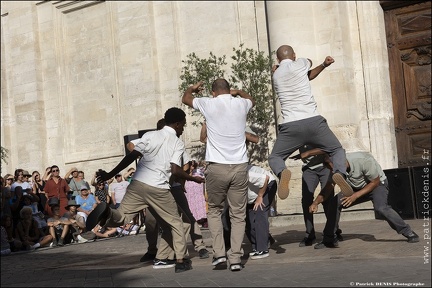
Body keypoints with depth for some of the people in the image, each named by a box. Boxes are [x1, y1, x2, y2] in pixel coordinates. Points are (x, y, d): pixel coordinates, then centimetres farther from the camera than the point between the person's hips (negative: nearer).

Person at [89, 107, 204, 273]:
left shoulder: (150, 135, 12)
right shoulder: (178, 144, 5)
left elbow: (131, 157, 2)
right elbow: (175, 170, -8)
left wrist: (110, 175, 5)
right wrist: (194, 179, 8)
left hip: (137, 185, 2)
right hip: (158, 190, -2)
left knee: (121, 218, 6)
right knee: (175, 224, 16)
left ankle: (106, 213, -28)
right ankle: (181, 261, 14)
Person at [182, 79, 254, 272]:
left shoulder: (208, 104, 0)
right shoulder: (241, 104, 7)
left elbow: (185, 99, 22)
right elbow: (251, 99, 33)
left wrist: (191, 89, 42)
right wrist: (237, 92, 48)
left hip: (217, 167, -1)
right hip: (239, 166, 2)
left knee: (214, 211, 15)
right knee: (238, 214, 7)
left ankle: (219, 252, 5)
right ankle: (235, 258, 2)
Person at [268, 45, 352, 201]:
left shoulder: (276, 75, 17)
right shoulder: (299, 64, 7)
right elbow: (309, 61, 33)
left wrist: (323, 65, 27)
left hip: (290, 126, 2)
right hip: (314, 121, -1)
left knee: (274, 157, 19)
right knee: (338, 150, 18)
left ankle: (282, 172, -20)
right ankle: (339, 173, -17)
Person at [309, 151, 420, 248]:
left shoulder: (363, 161, -35)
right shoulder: (336, 168, -18)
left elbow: (375, 182, -23)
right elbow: (327, 189, -7)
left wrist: (355, 196, -29)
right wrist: (316, 202, -23)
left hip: (378, 184, -5)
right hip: (358, 188, 5)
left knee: (380, 207, -34)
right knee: (334, 202, -14)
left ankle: (408, 232, -17)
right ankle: (329, 239, -3)